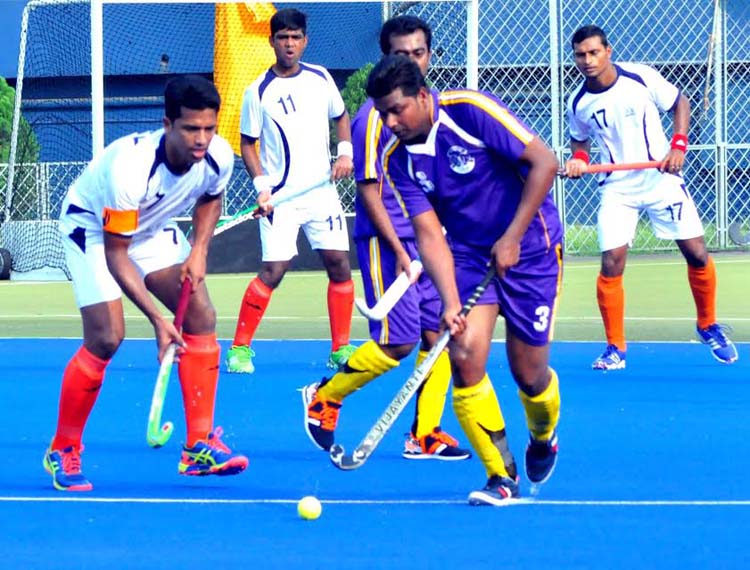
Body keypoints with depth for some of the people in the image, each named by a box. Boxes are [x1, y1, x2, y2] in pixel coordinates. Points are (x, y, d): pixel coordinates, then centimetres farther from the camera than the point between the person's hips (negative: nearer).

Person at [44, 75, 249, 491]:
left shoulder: (218, 157, -22)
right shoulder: (130, 168, -40)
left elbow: (210, 199, 5)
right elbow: (115, 255, -31)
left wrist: (199, 249, -11)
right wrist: (157, 320, -36)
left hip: (153, 228, 6)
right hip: (92, 227, -6)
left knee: (201, 316, -10)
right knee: (106, 337, -17)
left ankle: (198, 447, -4)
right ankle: (62, 451, 2)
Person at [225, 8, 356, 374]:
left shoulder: (320, 78, 5)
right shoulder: (259, 92, -5)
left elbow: (340, 117, 19)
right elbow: (247, 143, 0)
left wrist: (345, 152, 2)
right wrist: (262, 186, -11)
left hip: (322, 190, 4)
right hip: (281, 195, -4)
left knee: (339, 263, -1)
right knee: (274, 269, -12)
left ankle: (341, 350, 8)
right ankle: (239, 349, -2)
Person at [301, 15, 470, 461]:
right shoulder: (375, 117, -11)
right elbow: (369, 191, -12)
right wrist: (400, 252, -16)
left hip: (428, 240, 7)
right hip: (387, 240, -7)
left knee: (439, 333, 1)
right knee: (399, 341, -9)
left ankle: (425, 434, 8)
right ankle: (324, 398, 10)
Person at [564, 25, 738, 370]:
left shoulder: (641, 78, -11)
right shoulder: (578, 104, -5)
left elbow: (680, 104, 3)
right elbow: (580, 140, 13)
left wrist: (678, 145, -10)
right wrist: (578, 159, -10)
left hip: (662, 179, 0)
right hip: (618, 189, 1)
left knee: (696, 253, -2)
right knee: (611, 264, -11)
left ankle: (708, 326, 22)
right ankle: (615, 348, 2)